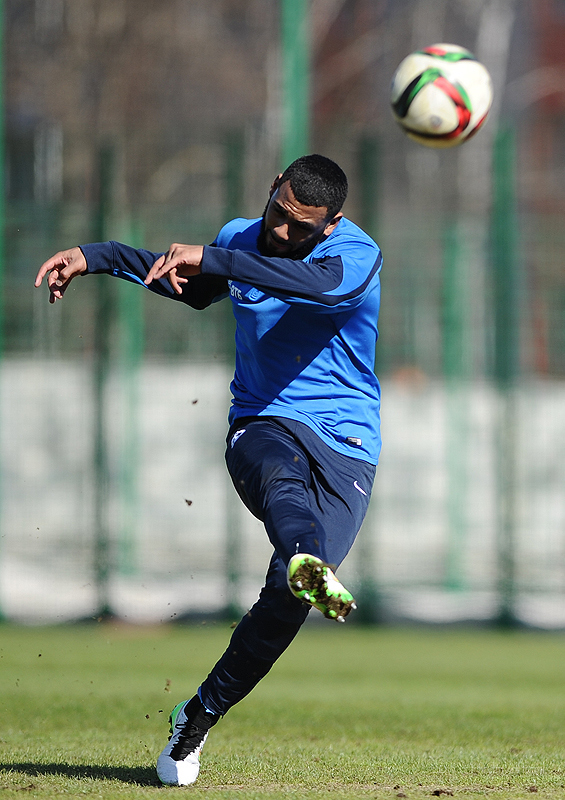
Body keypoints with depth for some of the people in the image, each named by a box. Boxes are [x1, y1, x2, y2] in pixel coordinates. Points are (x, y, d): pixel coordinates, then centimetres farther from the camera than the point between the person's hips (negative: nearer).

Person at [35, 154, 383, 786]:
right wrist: (94, 257, 24)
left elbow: (323, 284, -32)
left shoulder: (355, 253, -7)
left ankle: (198, 717, -2)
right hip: (264, 425, 2)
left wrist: (212, 259, -38)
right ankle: (310, 565, -72)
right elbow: (187, 283, 33)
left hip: (346, 447, -2)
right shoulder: (239, 239, 11)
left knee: (285, 598, -19)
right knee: (279, 474, -38)